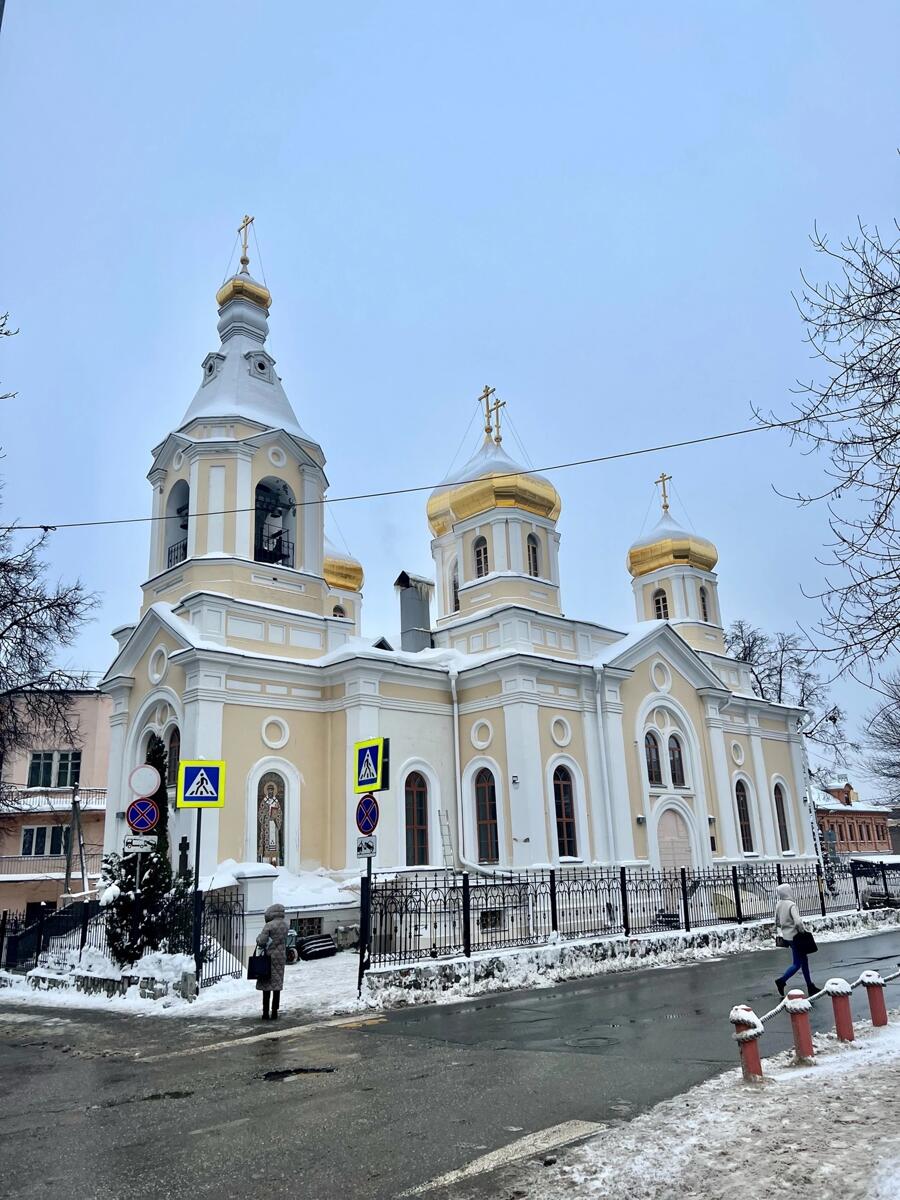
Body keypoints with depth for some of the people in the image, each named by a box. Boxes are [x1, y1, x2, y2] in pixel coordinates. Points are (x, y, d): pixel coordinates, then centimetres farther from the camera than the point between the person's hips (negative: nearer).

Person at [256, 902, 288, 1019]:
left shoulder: (269, 926, -16)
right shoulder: (285, 925, 3)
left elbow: (261, 941, -18)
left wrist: (259, 936, -1)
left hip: (269, 957, -5)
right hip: (280, 957, 5)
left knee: (266, 987, 4)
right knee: (277, 985, 10)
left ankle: (265, 1013, 5)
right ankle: (274, 1012, 12)